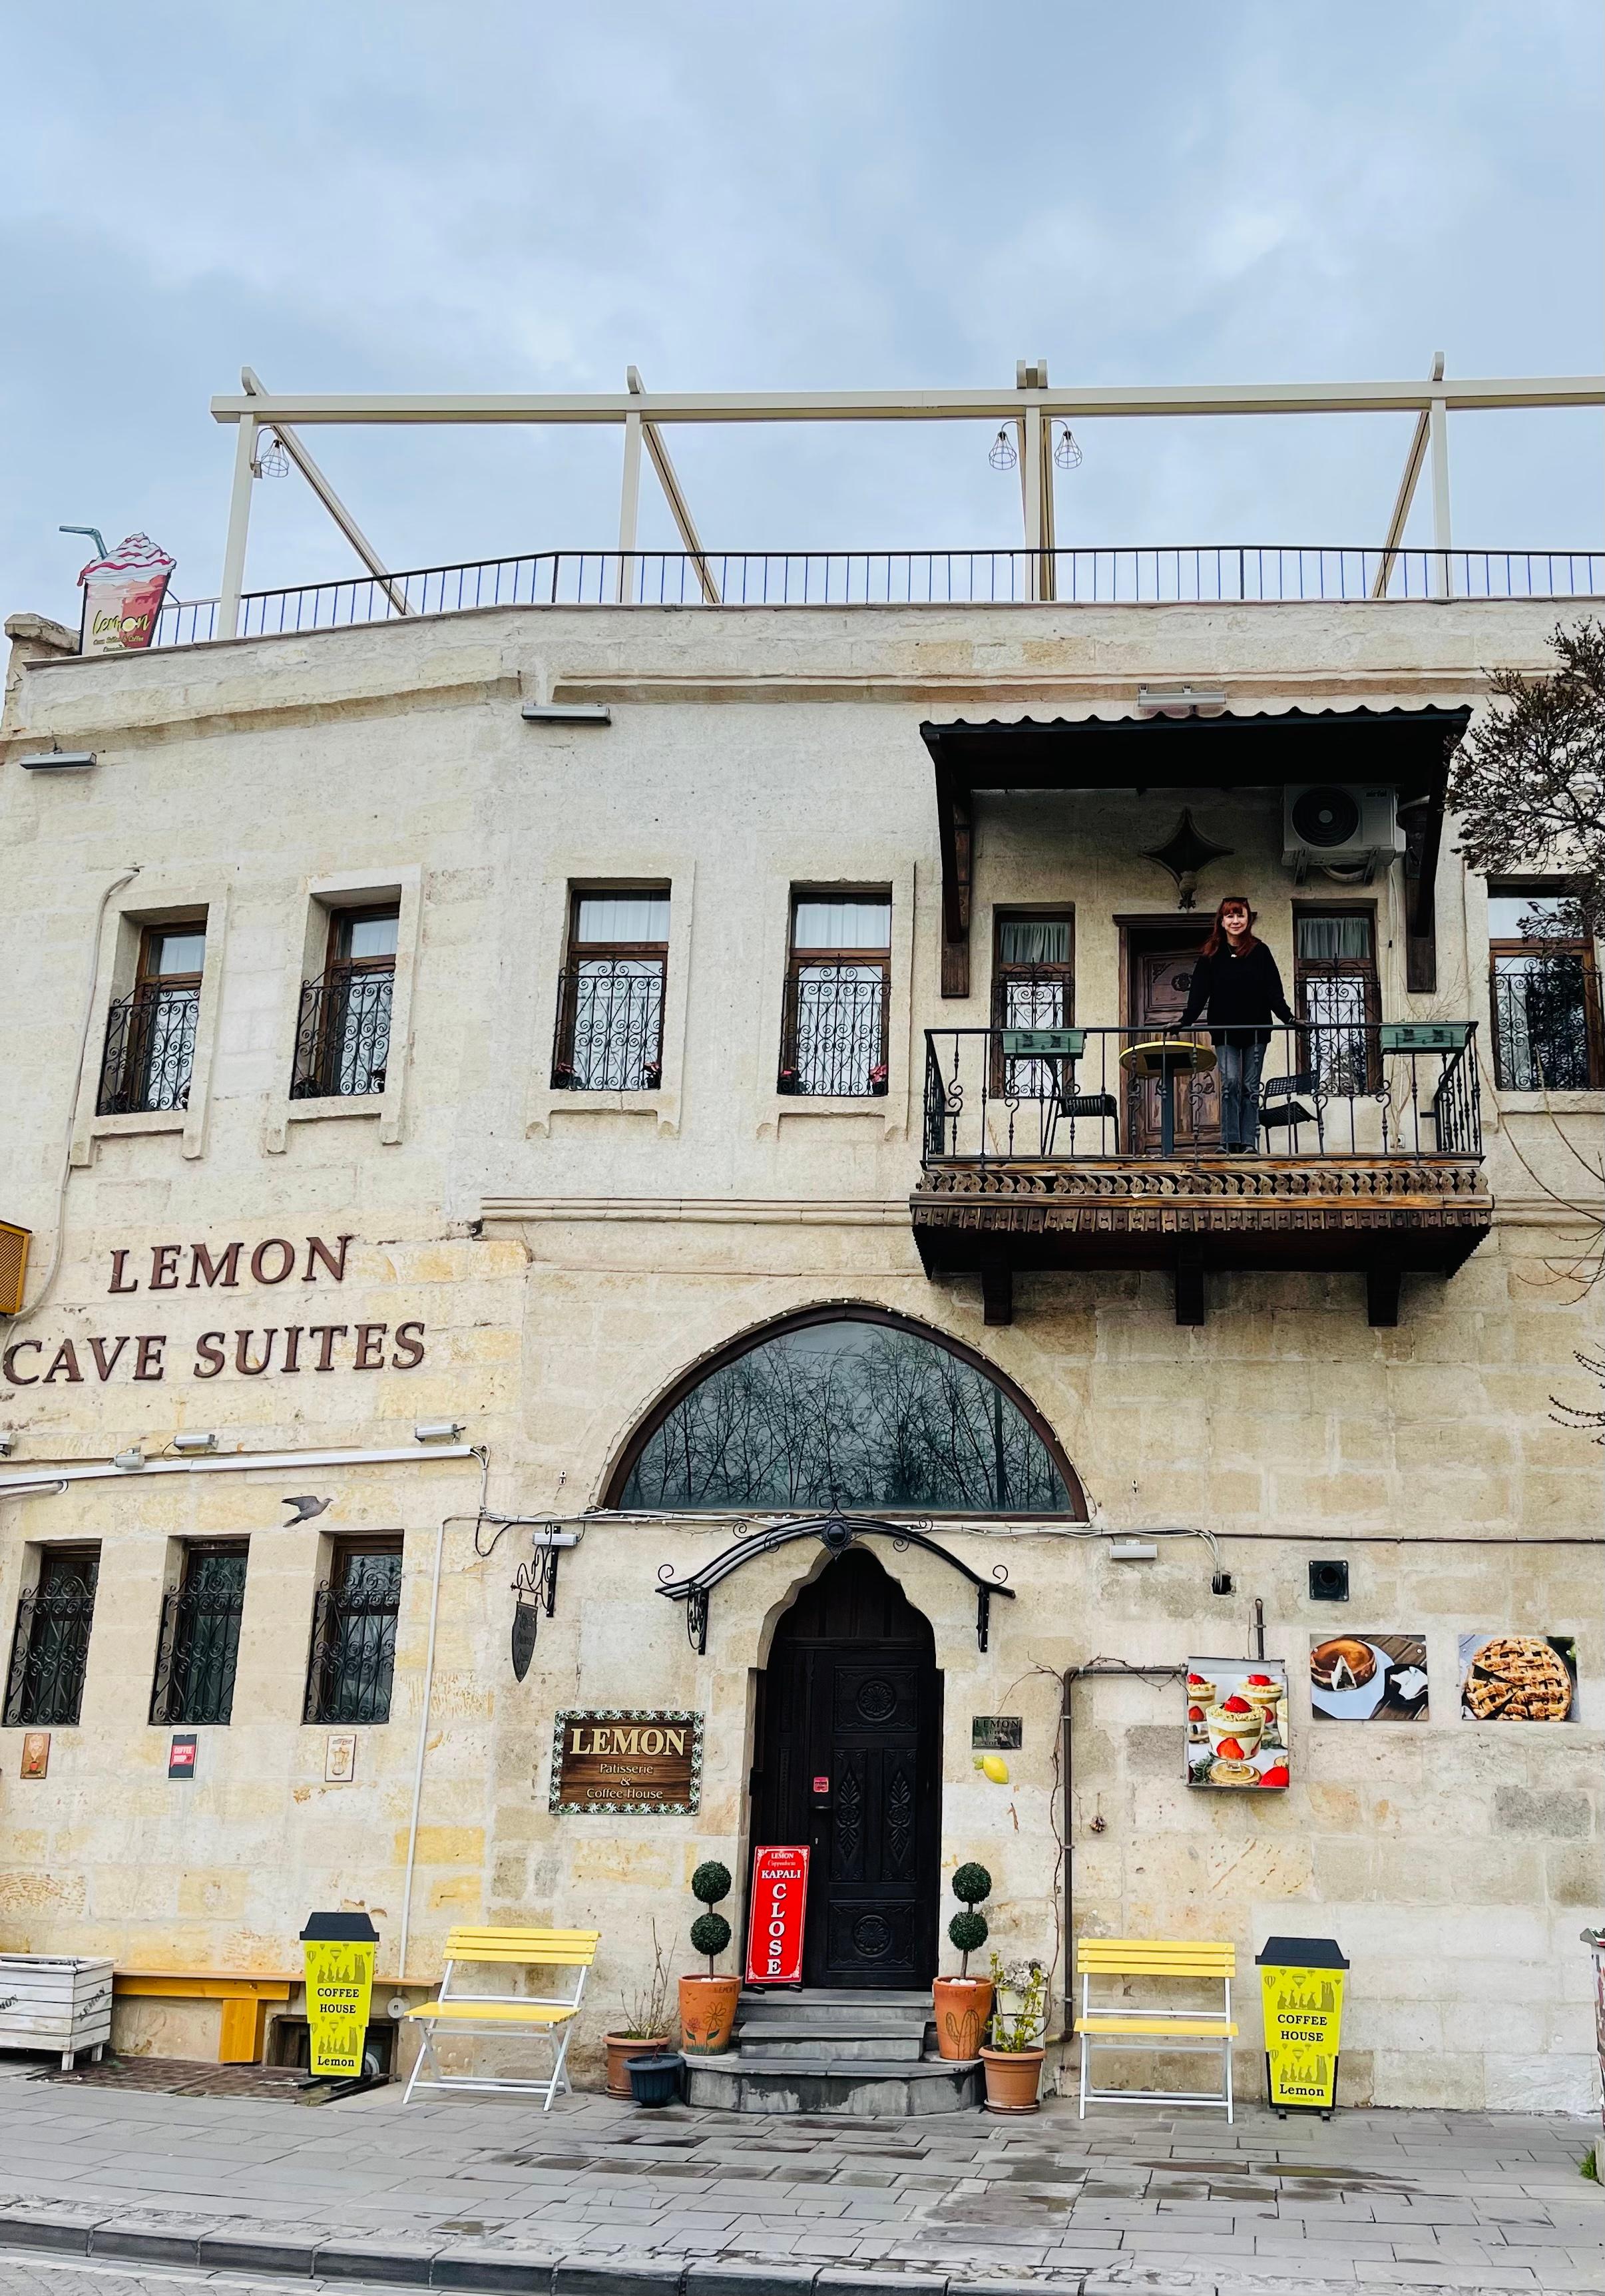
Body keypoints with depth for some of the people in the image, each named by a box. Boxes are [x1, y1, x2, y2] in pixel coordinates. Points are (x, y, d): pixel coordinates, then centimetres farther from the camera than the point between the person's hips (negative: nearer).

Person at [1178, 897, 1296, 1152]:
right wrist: (1185, 1022, -15)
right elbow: (1199, 993, -3)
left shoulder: (1260, 952, 0)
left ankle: (1249, 1142, 6)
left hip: (1256, 1029, 0)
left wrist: (1288, 1018, -14)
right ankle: (1231, 1141, -9)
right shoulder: (1211, 954, 1)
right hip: (1224, 1032, 0)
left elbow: (1273, 992, -2)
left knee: (1251, 1086, 3)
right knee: (1230, 1081, -12)